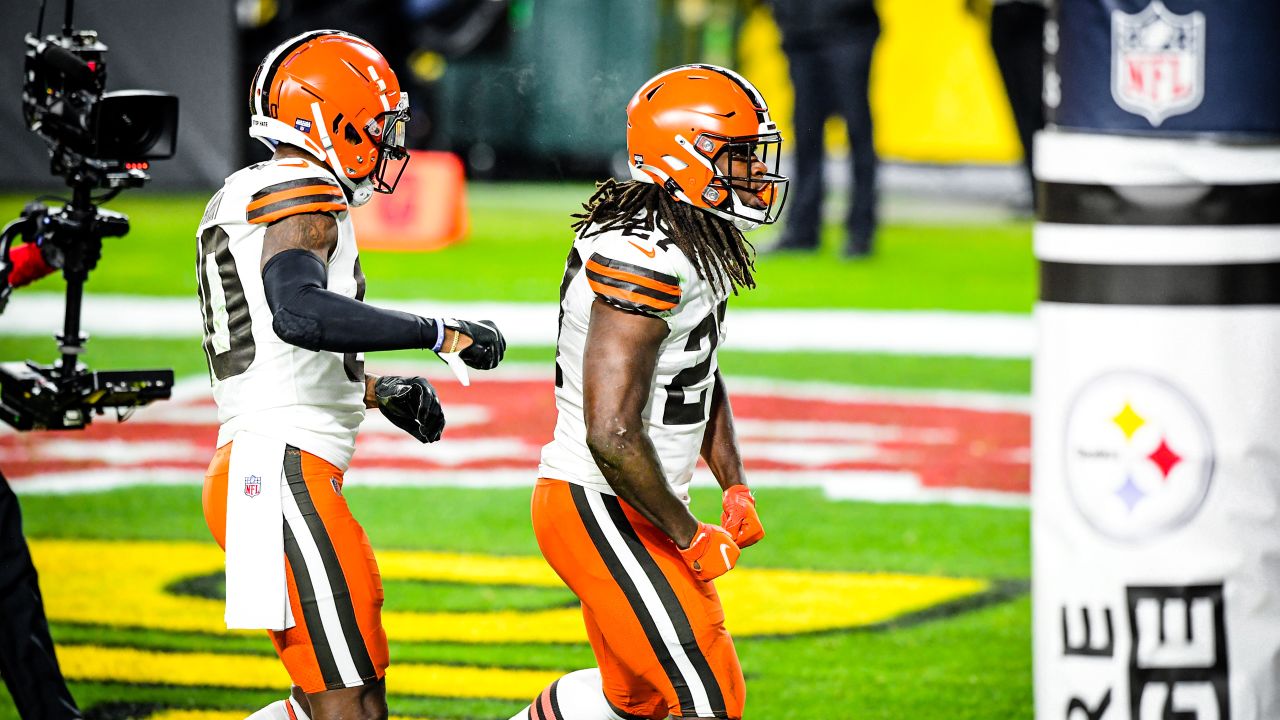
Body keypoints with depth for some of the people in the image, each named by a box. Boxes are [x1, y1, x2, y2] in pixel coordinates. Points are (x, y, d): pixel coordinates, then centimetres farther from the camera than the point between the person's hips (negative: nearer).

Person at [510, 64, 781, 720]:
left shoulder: (694, 248, 8)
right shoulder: (644, 264, -24)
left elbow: (703, 381, 25)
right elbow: (613, 437, -29)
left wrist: (736, 491, 14)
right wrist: (691, 539, -17)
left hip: (626, 510, 10)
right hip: (604, 511, -10)